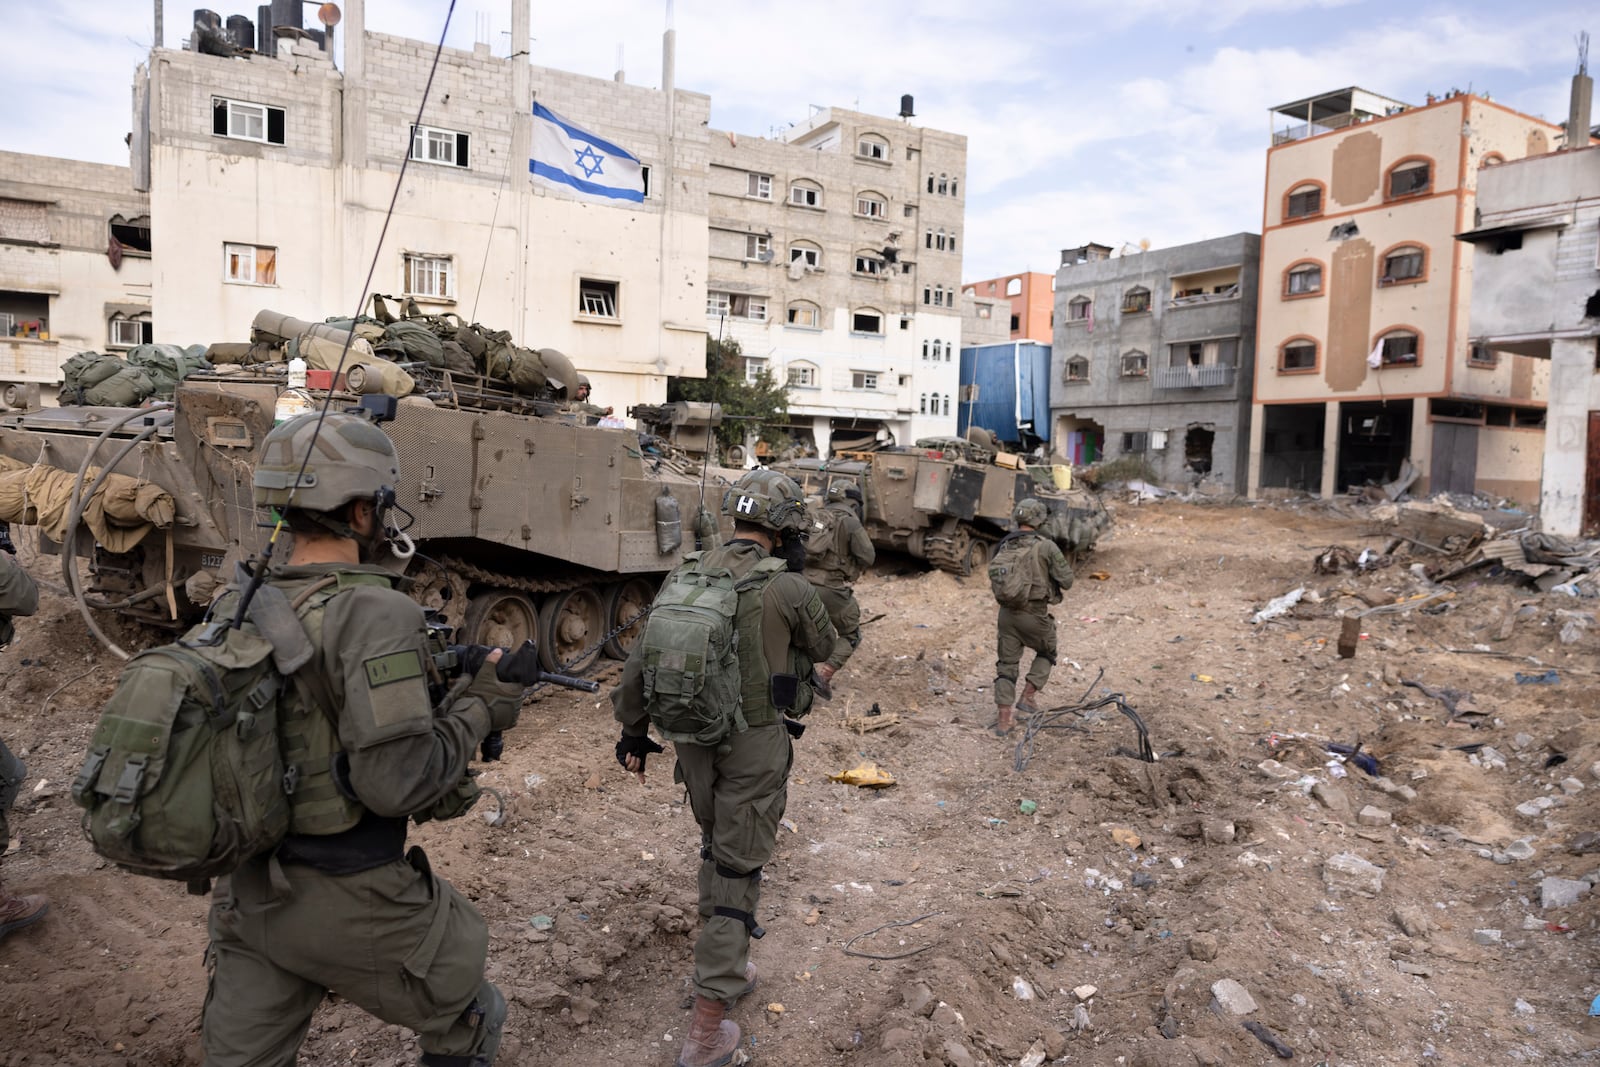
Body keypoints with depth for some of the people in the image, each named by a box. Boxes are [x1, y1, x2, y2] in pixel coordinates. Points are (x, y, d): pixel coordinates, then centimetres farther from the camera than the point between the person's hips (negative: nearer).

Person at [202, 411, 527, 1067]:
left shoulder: (235, 610, 1)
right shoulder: (373, 612, -23)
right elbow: (397, 782, -27)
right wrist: (478, 708, -12)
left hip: (251, 896, 7)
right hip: (352, 905, -7)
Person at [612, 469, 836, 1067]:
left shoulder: (684, 576, -2)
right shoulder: (787, 589, -16)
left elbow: (640, 663, 3)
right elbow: (824, 647, 3)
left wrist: (633, 733, 14)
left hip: (693, 738, 5)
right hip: (756, 745, -5)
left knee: (716, 848, 25)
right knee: (738, 872, 4)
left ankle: (725, 967, 41)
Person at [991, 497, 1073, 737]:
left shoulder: (1003, 546, 3)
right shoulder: (1046, 546, -12)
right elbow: (1067, 581, -9)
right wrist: (1063, 566, 11)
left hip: (1007, 613, 4)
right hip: (1035, 614, -4)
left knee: (1007, 664, 11)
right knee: (1046, 654, 24)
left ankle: (1003, 720, 8)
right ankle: (1027, 697, 15)